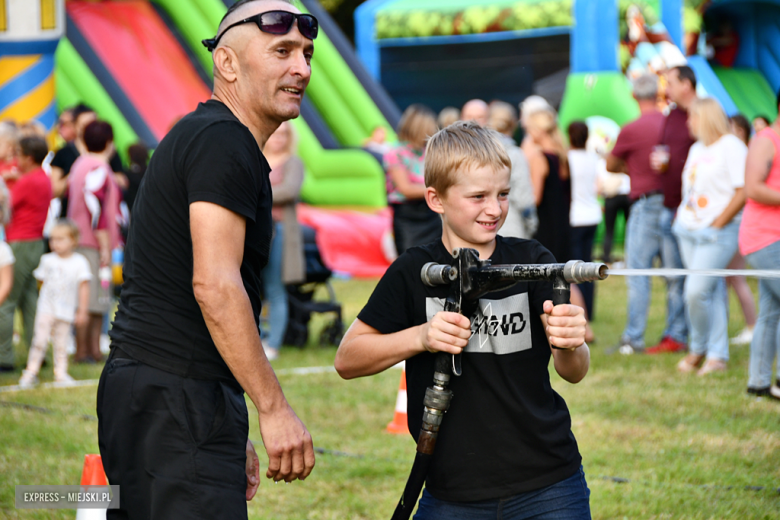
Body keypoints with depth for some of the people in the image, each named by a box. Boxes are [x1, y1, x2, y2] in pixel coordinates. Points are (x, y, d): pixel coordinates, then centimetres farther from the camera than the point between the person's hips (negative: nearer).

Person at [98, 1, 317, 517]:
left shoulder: (197, 136, 22)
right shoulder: (223, 142, -10)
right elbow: (214, 285, -21)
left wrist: (232, 434, 25)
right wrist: (274, 408, -21)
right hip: (178, 400, -10)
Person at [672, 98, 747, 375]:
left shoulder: (731, 146, -8)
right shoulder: (696, 149, 17)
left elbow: (743, 192, -14)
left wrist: (717, 225, -14)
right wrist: (680, 218, 14)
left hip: (717, 234, -7)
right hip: (689, 232, 7)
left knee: (697, 291, -14)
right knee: (713, 291, 9)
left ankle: (700, 349, 2)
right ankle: (717, 355, 11)